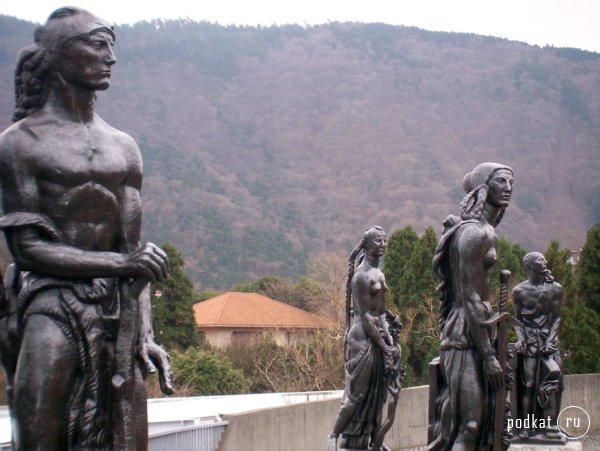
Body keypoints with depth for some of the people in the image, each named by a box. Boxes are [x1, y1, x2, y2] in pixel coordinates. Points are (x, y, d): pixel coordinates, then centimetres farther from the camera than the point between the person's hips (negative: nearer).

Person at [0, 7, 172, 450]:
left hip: (117, 315, 5)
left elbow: (134, 252, 10)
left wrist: (145, 334, -2)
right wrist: (121, 263, -15)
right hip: (51, 311, -4)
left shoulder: (123, 148, 15)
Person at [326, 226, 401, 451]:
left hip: (379, 333, 9)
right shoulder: (362, 275, -14)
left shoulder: (378, 273, 13)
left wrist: (389, 338, 9)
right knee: (357, 393, -3)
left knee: (377, 393, 12)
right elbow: (365, 315, -18)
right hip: (365, 338, -9)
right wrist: (384, 346, -17)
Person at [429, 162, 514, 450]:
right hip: (467, 336, -10)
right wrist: (489, 355, -19)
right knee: (468, 424, -10)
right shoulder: (474, 232, -14)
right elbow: (469, 299, -19)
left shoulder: (485, 231, 16)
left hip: (475, 331, 10)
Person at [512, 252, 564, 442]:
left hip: (549, 340, 2)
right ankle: (527, 427, 3)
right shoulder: (520, 291, -1)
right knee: (529, 384, -2)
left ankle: (549, 426, -1)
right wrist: (521, 339, -11)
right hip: (530, 341, -2)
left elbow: (556, 317, 5)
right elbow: (517, 319, 3)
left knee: (551, 382, -6)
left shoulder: (555, 289, 4)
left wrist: (551, 339, -7)